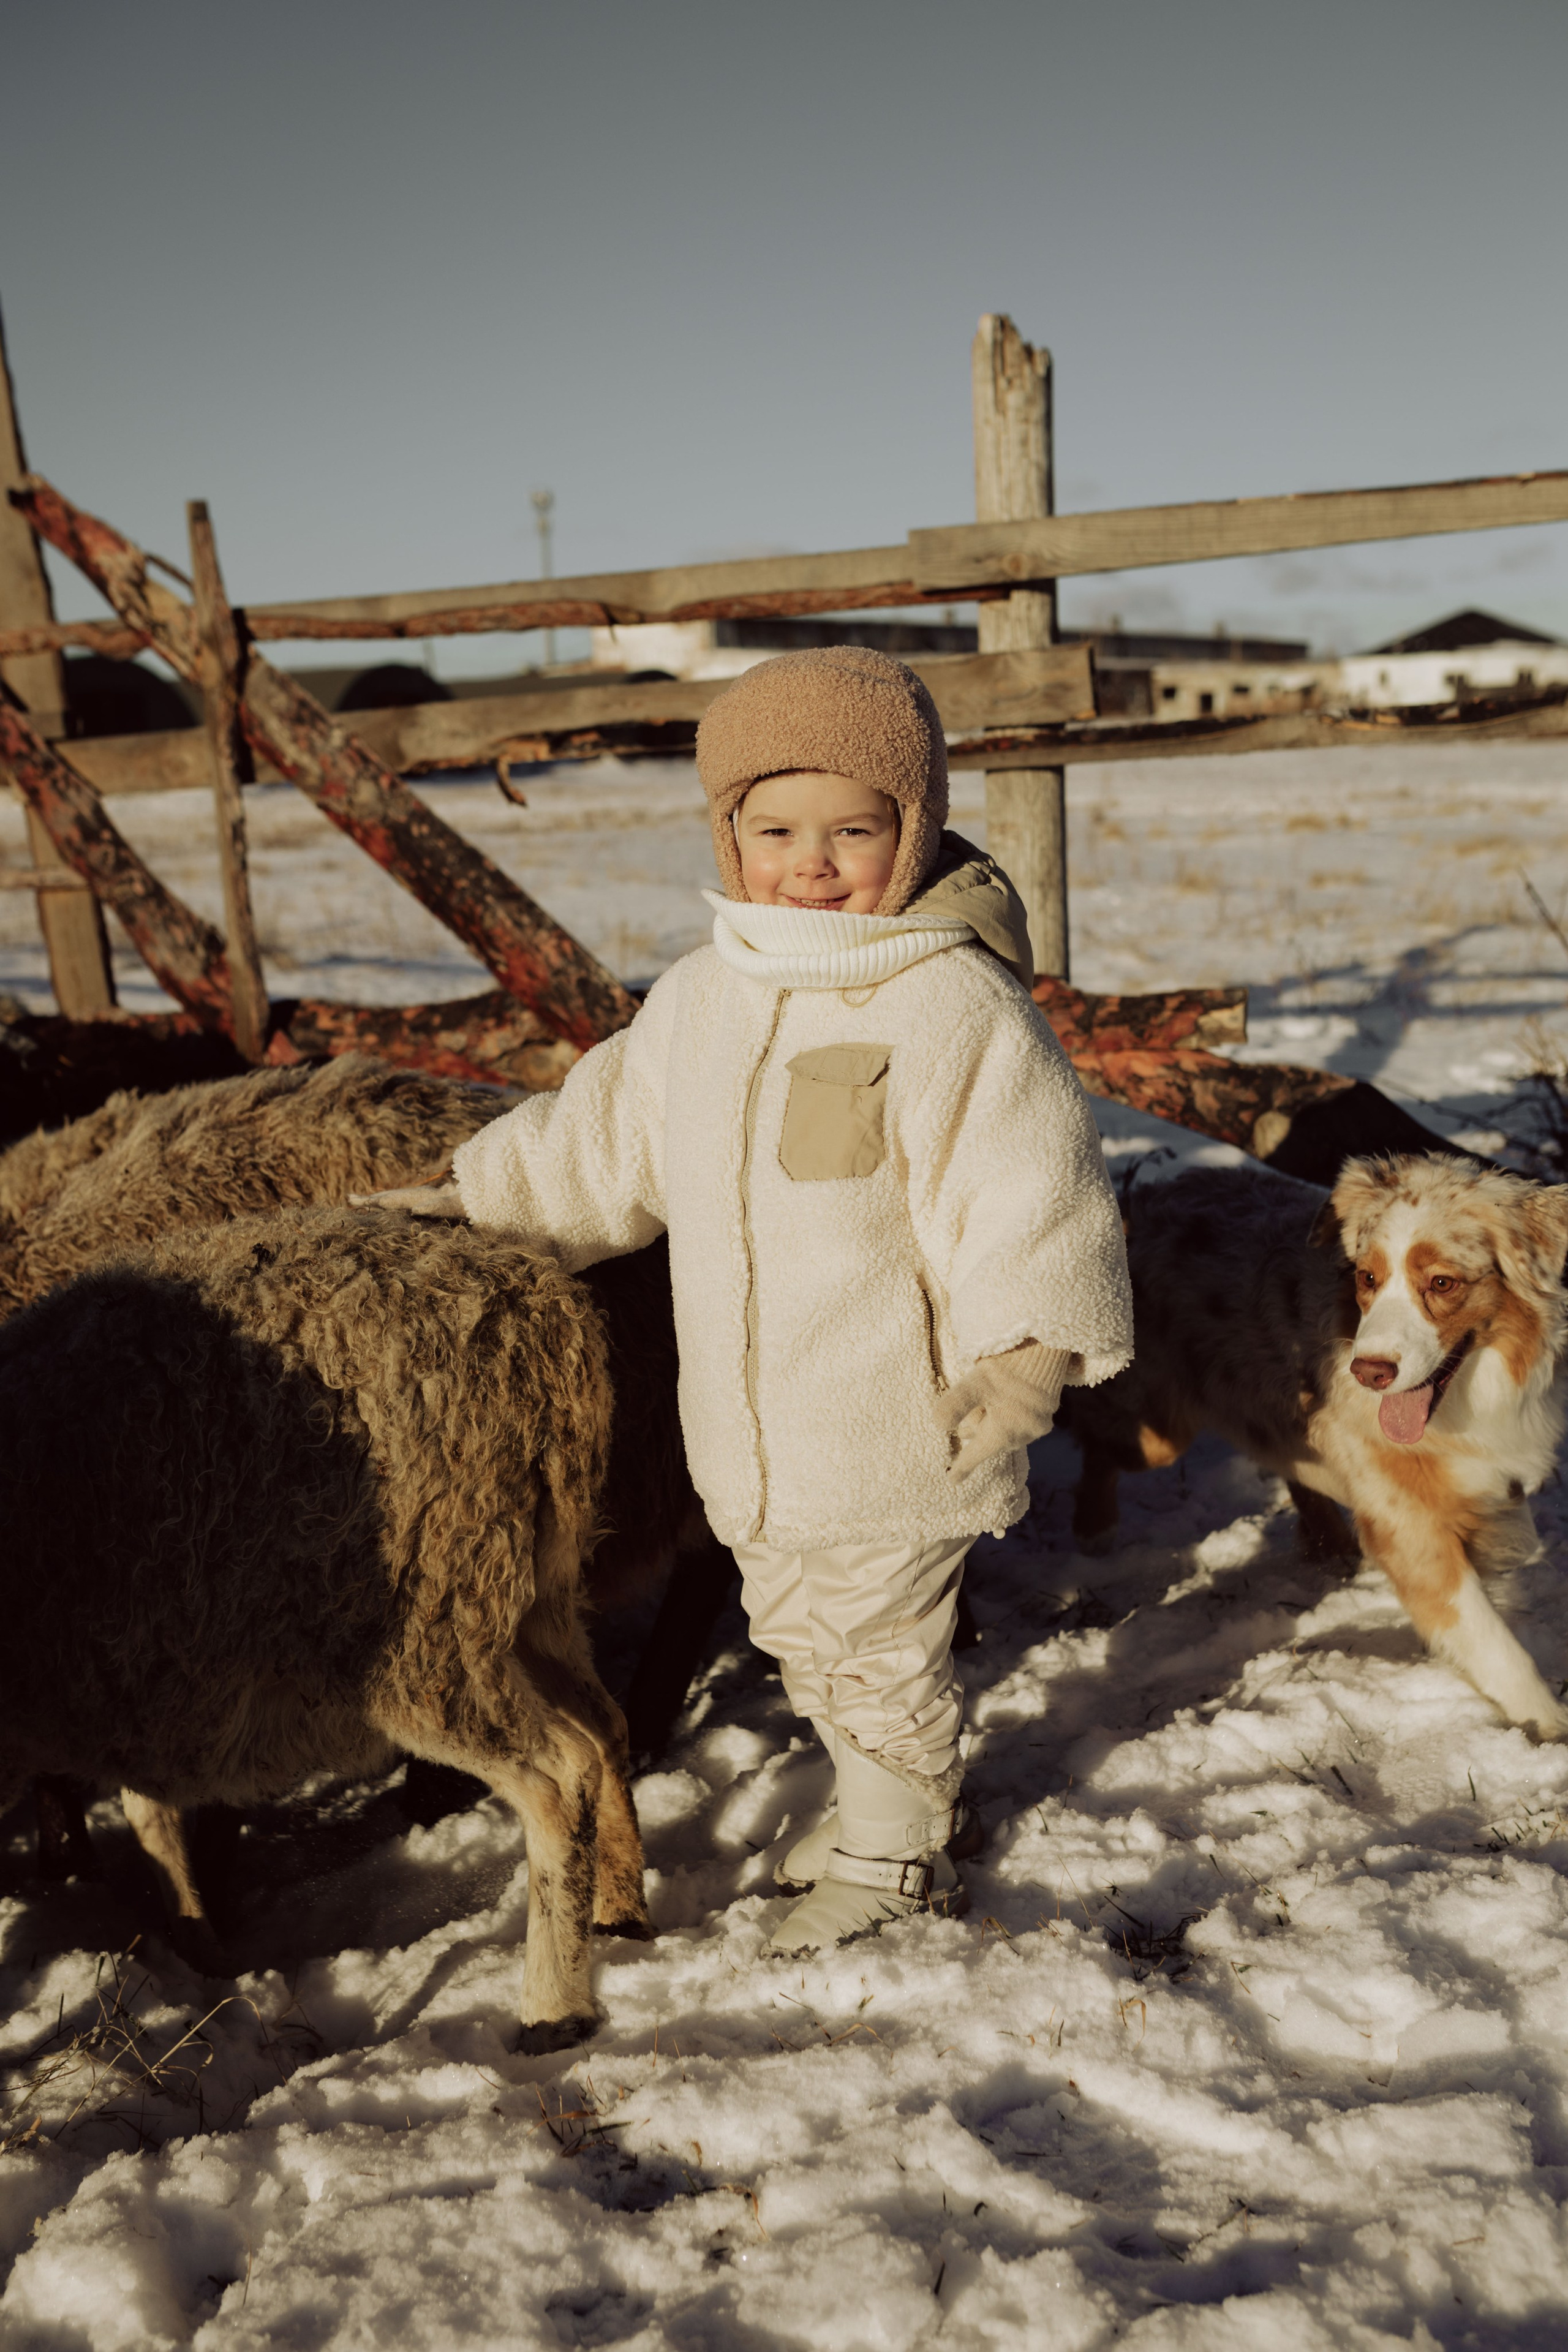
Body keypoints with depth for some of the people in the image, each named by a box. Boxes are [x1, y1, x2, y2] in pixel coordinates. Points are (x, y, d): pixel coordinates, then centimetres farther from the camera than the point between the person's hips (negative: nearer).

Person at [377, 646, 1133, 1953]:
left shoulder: (955, 1007, -19)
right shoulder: (701, 1000, 3)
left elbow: (1029, 1187, -21)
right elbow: (604, 1137, 16)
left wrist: (1028, 1350, -27)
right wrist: (474, 1196, 18)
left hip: (900, 1435, -7)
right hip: (750, 1437, 7)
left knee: (881, 1652, 12)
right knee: (797, 1639, 24)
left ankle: (894, 1848, 39)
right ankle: (883, 1793, 50)